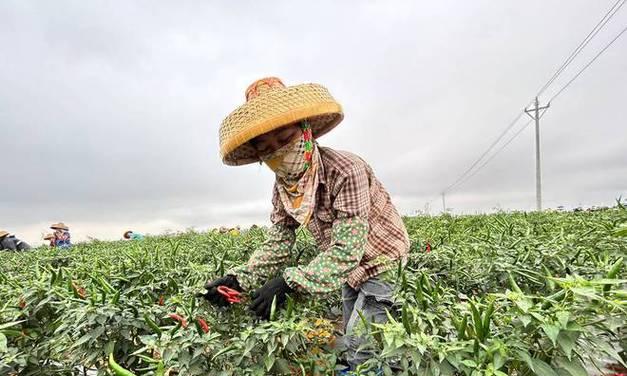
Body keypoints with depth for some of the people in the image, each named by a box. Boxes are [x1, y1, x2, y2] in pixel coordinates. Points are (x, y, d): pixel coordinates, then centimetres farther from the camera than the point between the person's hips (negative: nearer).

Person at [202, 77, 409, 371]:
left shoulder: (346, 171, -32)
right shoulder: (282, 188, -8)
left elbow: (346, 250, -35)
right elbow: (276, 245, -8)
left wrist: (289, 283, -41)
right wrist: (239, 279, -23)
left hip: (380, 259, -7)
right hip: (351, 271, 7)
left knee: (362, 348, -4)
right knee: (352, 339, 18)